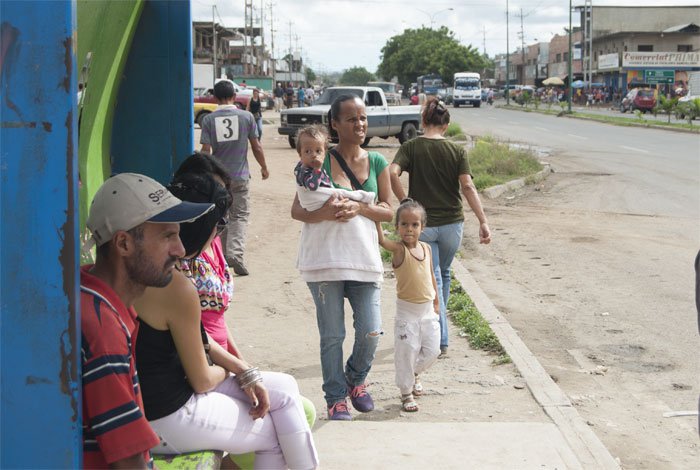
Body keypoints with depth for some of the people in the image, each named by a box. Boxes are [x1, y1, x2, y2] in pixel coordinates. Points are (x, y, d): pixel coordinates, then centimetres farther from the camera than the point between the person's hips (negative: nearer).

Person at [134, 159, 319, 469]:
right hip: (166, 421, -9)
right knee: (275, 434, 11)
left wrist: (246, 373, 5)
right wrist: (226, 370, 5)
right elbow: (202, 380, -17)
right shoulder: (177, 287, -26)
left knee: (284, 389, 13)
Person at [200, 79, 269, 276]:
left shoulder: (208, 119, -4)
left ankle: (225, 255, 24)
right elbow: (256, 147, 0)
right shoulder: (246, 117, -4)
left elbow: (205, 150, -7)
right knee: (240, 215, 2)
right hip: (240, 176, -1)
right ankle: (236, 253, -17)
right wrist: (264, 168, 15)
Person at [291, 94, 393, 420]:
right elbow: (297, 210, -3)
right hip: (325, 257, -2)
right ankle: (336, 399, 18)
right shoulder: (321, 161, -1)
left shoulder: (377, 163, 7)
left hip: (363, 256, 2)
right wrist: (322, 213, -25)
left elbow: (387, 211, 3)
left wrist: (359, 208, -17)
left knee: (371, 332, -2)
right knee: (332, 335, 3)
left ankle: (356, 379, 27)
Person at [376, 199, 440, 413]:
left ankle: (414, 373, 38)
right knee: (406, 351, 1)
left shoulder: (426, 248, 3)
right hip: (407, 310, -5)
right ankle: (406, 393, 17)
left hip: (428, 309, 5)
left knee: (432, 351, 10)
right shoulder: (399, 249, -13)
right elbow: (380, 238, -33)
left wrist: (436, 302, 19)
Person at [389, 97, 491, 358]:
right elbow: (468, 186, -11)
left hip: (422, 225, -2)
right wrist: (483, 222, -12)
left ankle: (441, 341, -4)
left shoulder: (411, 147, -5)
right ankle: (437, 326, 38)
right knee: (443, 275, 23)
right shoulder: (456, 151, -3)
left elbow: (392, 173, -22)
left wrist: (405, 202, -10)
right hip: (451, 223, 2)